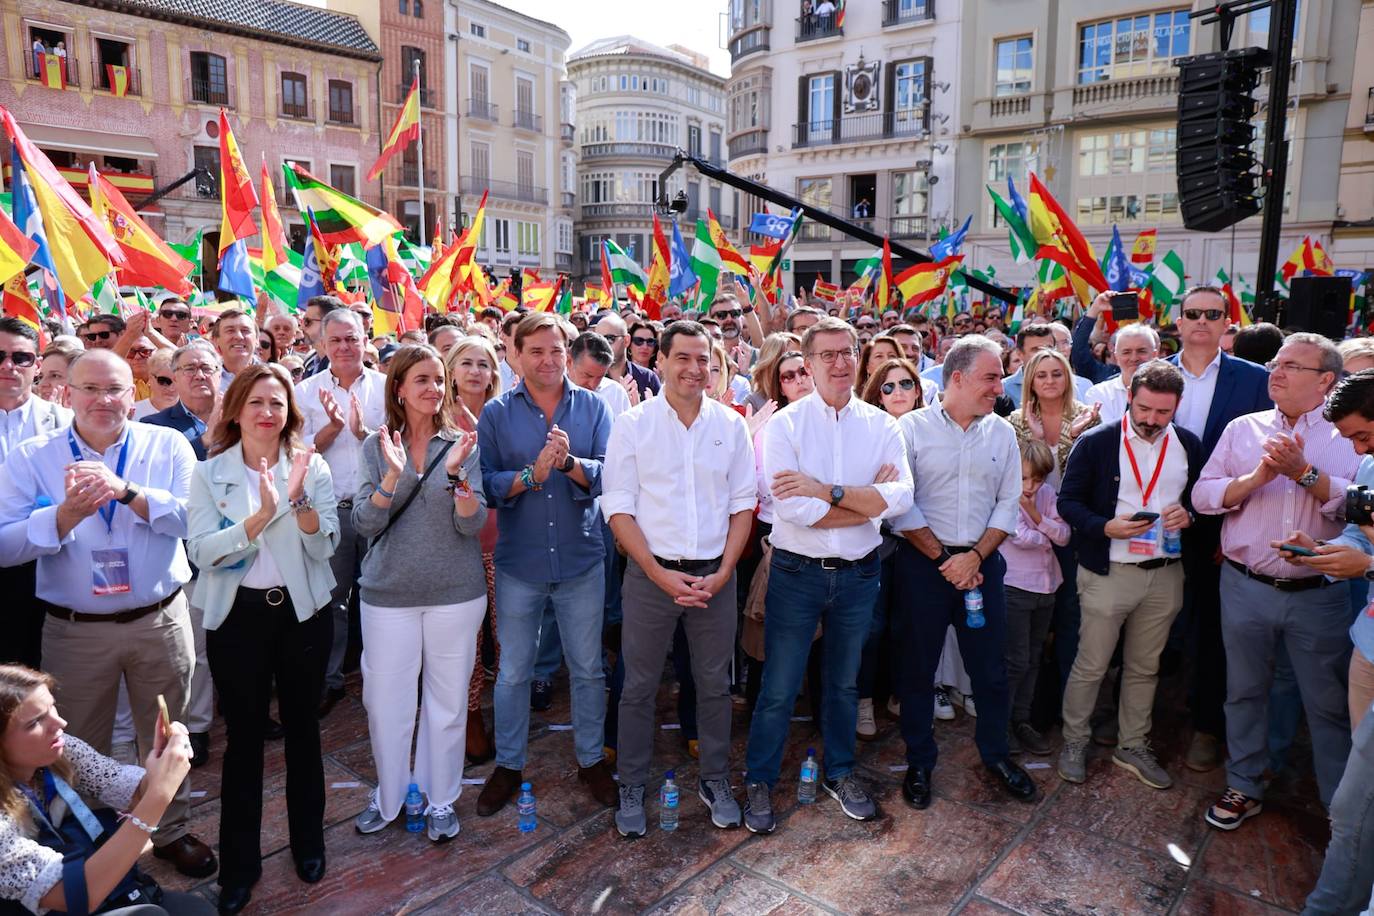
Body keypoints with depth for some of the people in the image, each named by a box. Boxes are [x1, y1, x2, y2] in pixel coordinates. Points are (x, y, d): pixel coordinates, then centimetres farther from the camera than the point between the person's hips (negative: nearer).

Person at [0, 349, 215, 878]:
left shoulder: (168, 446, -3)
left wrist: (127, 491, -27)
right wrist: (66, 515, -25)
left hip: (161, 621, 0)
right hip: (74, 630, 0)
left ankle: (172, 832, 37)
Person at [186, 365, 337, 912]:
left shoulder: (313, 468, -2)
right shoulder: (210, 474, -3)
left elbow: (325, 546, -9)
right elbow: (201, 552, -14)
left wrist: (299, 499, -26)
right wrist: (262, 514, -28)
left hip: (302, 611, 1)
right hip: (237, 616, 0)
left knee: (302, 727, 13)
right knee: (243, 736, 8)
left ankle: (308, 841, 33)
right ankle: (239, 862, 26)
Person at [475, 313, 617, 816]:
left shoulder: (592, 407, 0)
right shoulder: (496, 413, -1)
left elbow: (609, 472, -9)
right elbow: (485, 484, -5)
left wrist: (570, 463, -27)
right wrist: (531, 474, -21)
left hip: (581, 558, 1)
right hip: (518, 561, 0)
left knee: (588, 669, 12)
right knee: (513, 671, 13)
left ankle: (591, 759, 32)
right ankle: (508, 764, 32)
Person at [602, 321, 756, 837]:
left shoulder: (731, 425, 3)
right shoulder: (633, 424, -4)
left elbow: (742, 504, 4)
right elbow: (618, 507, -6)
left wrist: (723, 572, -6)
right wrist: (660, 574, -13)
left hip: (715, 575, 2)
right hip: (651, 572, -2)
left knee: (715, 684, 13)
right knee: (639, 687, 9)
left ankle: (715, 780, 31)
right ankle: (631, 787, 26)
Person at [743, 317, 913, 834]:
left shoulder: (881, 426, 0)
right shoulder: (784, 425, -9)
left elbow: (901, 497, -15)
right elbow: (793, 509, -21)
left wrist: (827, 490, -23)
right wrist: (868, 502, -14)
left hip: (858, 573, 3)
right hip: (797, 572, -3)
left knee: (844, 683, 20)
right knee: (779, 688, 7)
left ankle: (840, 774, 40)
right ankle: (759, 782, 26)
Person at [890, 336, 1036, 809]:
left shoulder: (1001, 432, 5)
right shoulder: (913, 427, -6)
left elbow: (1008, 502, 4)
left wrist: (975, 556, -8)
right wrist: (943, 557, -11)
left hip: (982, 562, 3)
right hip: (923, 564, -3)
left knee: (990, 666, 12)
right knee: (919, 667, 8)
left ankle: (996, 752, 34)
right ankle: (919, 761, 25)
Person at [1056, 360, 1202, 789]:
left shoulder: (1188, 445, 5)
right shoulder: (1096, 443, -8)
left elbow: (1201, 497, 14)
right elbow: (1068, 501, -6)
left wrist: (1188, 514, -9)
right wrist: (1105, 527, -22)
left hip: (1165, 574, 4)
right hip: (1108, 572, -4)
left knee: (1144, 668, 16)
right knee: (1090, 666, 5)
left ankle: (1132, 746, 32)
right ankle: (1074, 742, 24)